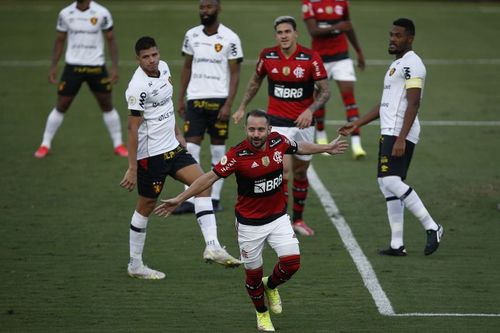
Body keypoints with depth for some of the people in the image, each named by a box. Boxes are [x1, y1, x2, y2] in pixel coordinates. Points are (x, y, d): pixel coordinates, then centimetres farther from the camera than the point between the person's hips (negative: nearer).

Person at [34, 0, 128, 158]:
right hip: (73, 66, 1)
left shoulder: (101, 13, -7)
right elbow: (60, 40, 9)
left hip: (96, 67, -1)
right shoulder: (65, 14, -2)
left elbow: (111, 40, 0)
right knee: (61, 106, 2)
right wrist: (53, 66, 3)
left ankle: (118, 145, 19)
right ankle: (45, 145, 12)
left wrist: (114, 67, -7)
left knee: (107, 105, 6)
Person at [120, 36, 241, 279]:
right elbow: (133, 128, -20)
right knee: (147, 205, 2)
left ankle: (212, 246, -13)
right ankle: (135, 264, 15)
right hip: (151, 154, -8)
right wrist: (132, 169, -21)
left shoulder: (163, 68, 4)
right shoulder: (138, 87, -21)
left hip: (171, 147, 8)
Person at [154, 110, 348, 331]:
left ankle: (271, 286, 26)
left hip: (278, 217, 3)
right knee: (253, 272, 7)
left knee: (292, 261, -9)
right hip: (250, 223, -3)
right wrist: (179, 199, -22)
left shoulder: (279, 142, -9)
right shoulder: (237, 155, -22)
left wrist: (327, 148, 27)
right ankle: (262, 314, 34)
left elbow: (300, 148, 13)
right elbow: (210, 177, -18)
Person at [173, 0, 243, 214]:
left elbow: (235, 74, -4)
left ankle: (215, 199, 11)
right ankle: (190, 200, -3)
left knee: (218, 151, 5)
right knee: (191, 150, -4)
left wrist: (228, 105, -12)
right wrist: (180, 99, 11)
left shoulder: (229, 38, -5)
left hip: (218, 100, -3)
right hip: (195, 100, 3)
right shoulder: (191, 35, 7)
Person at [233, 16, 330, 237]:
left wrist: (310, 110, -25)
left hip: (303, 122, 1)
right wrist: (242, 108, 14)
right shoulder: (267, 56, -6)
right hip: (277, 122, -1)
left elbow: (325, 91, -10)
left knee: (300, 172, 13)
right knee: (282, 169, -16)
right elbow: (255, 81, 13)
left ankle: (298, 219, 30)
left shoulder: (311, 58, -12)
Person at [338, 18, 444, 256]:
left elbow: (413, 104, -18)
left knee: (391, 181, -18)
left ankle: (431, 227, -10)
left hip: (400, 134, -10)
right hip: (388, 132, 10)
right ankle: (397, 245, 8)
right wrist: (357, 124, 28)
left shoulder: (412, 64, -10)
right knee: (387, 184, 7)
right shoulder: (396, 65, 22)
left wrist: (401, 138, -25)